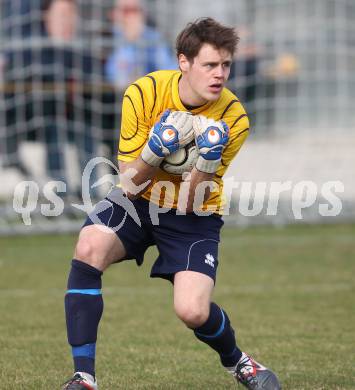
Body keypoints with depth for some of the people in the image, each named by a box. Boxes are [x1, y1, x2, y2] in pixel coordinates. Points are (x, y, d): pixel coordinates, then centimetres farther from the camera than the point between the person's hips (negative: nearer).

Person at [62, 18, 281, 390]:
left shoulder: (233, 120, -17)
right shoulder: (143, 94, -17)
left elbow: (191, 202, -16)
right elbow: (129, 184, -14)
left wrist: (208, 160, -34)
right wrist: (156, 150, -33)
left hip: (193, 217, -1)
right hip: (138, 201, 1)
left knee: (193, 311, -21)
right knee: (89, 247, -30)